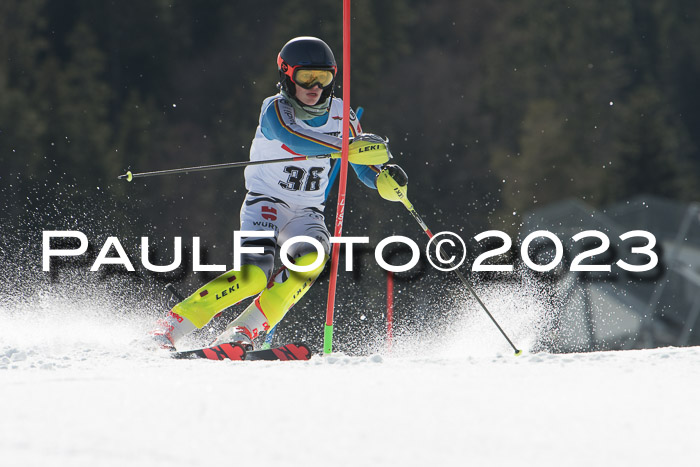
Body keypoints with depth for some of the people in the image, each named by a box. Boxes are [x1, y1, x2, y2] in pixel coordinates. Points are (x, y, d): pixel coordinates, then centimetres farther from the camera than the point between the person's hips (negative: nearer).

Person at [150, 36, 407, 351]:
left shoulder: (340, 116, 0)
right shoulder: (275, 109, -14)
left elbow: (366, 174, 5)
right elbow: (294, 139, -37)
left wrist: (386, 176, -20)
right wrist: (347, 146, -49)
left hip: (307, 212, 4)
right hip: (265, 203, -4)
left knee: (313, 256, -29)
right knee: (253, 275, -26)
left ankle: (244, 332, -25)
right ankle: (170, 327, -17)